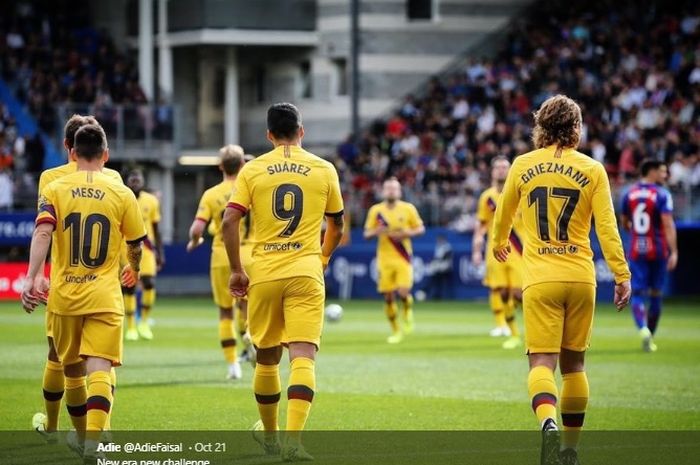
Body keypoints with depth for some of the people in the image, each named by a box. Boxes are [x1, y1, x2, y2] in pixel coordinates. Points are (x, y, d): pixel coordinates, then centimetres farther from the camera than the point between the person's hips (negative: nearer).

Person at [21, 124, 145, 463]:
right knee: (99, 370, -9)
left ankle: (83, 435, 34)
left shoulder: (54, 190, 1)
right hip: (104, 297, -2)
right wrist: (134, 270, 34)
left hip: (64, 295, 2)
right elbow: (135, 246, 13)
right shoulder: (122, 194, 2)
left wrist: (33, 277, -21)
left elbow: (42, 233, -15)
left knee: (71, 369, 19)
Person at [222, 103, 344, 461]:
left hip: (263, 273, 2)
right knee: (303, 356, -9)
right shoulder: (324, 170, 6)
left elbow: (229, 221, -4)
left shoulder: (252, 170, 4)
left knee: (267, 357, 16)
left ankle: (269, 434, 33)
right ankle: (293, 439, -24)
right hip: (306, 273, -1)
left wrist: (236, 270, 4)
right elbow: (337, 225, 17)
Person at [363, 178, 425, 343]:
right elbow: (367, 233, 6)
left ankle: (408, 312, 18)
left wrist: (407, 233, -14)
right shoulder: (375, 210, 3)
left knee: (403, 292, -17)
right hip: (384, 259, 2)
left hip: (403, 259, -2)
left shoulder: (408, 209, -1)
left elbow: (420, 228, 6)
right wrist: (376, 231, -17)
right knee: (388, 296, 1)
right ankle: (396, 331, 16)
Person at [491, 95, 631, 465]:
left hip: (540, 279, -1)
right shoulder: (593, 170, 1)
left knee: (542, 362, -7)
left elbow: (503, 214, 19)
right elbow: (606, 227, -5)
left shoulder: (522, 165, 4)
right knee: (573, 364, 14)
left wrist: (499, 243, 40)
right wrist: (622, 275, -1)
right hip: (581, 278, 1)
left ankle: (548, 425, -36)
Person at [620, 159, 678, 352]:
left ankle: (643, 329, -27)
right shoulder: (662, 195, -8)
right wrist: (673, 252, -18)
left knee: (637, 293, -1)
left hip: (636, 250, 2)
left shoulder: (629, 194, 5)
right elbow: (668, 224, -16)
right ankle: (650, 338, 18)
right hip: (658, 250, -2)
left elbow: (624, 223, 15)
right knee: (655, 294, 12)